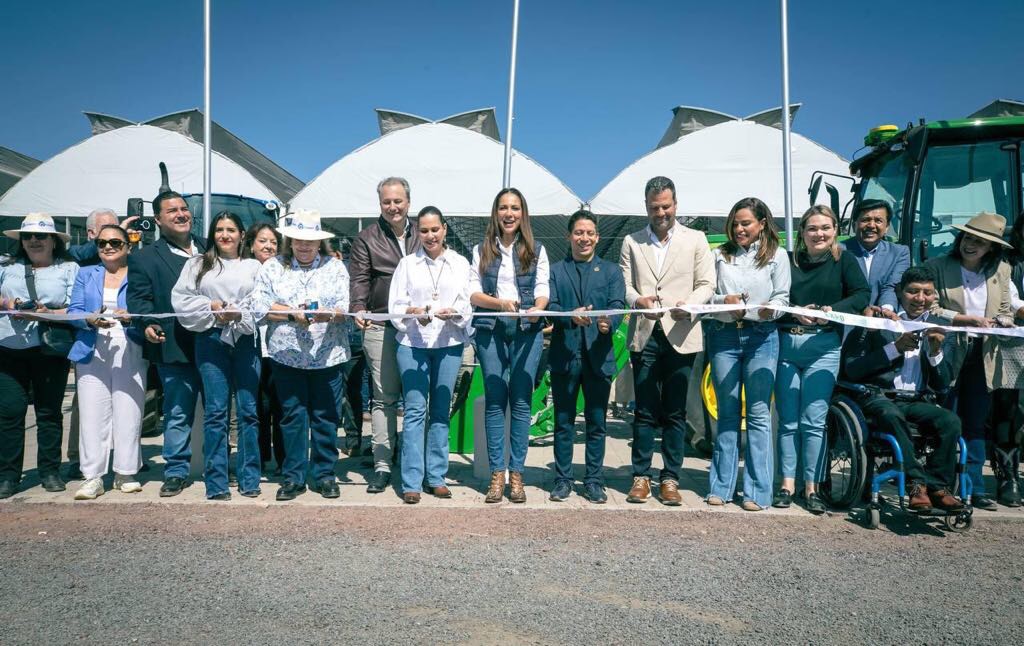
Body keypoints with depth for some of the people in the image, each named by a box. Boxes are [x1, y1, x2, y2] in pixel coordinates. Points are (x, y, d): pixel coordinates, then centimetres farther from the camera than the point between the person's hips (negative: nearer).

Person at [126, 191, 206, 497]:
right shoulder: (144, 258, 2)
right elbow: (139, 299, -4)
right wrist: (148, 325, -22)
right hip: (175, 349, -3)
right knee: (178, 414, 4)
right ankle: (176, 472, 17)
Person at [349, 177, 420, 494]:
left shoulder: (422, 236, 14)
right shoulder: (367, 238, 9)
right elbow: (360, 279, 1)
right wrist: (359, 308, -17)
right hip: (380, 327, -1)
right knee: (384, 397, 1)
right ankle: (382, 465, 7)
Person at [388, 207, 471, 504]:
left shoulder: (460, 263, 9)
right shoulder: (407, 263, 8)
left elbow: (467, 304, 3)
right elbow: (395, 304, 2)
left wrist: (453, 312, -18)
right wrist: (414, 312, -18)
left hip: (449, 344, 1)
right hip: (412, 344, -1)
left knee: (441, 411, 8)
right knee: (415, 410, -4)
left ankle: (436, 476, 18)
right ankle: (411, 482, 0)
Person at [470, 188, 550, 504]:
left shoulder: (536, 250, 10)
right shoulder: (482, 250, 11)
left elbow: (542, 289, 2)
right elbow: (473, 292, 4)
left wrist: (537, 309, -19)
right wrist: (501, 303, -13)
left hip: (526, 330, 0)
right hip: (490, 329, 0)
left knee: (521, 402, 0)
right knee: (494, 401, 0)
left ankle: (516, 473, 8)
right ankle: (497, 474, 7)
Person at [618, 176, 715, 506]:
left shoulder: (696, 239, 11)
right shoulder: (631, 242, 13)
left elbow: (707, 284, 5)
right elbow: (624, 285, 5)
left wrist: (689, 304, -16)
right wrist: (638, 300, -18)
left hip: (680, 335, 0)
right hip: (644, 334, 1)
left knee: (675, 412, 4)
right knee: (645, 410, 3)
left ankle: (670, 478, 12)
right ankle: (641, 476, 11)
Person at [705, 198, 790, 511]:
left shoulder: (777, 255, 6)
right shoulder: (720, 255, 9)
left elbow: (782, 298, 2)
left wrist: (768, 310, -19)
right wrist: (723, 300, -13)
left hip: (761, 337, -2)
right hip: (723, 335, 2)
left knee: (759, 414, -1)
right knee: (727, 413, 8)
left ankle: (757, 491, 6)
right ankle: (722, 486, 15)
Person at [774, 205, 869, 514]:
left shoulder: (843, 260, 7)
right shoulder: (788, 260, 9)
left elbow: (862, 294, -2)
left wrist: (834, 310, -17)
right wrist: (795, 312, -15)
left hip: (823, 346, -1)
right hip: (785, 343, 2)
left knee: (814, 421, -2)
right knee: (787, 420, 5)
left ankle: (812, 488, 9)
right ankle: (787, 484, 14)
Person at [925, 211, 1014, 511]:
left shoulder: (1001, 270, 11)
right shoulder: (937, 266, -2)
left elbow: (1005, 312, 14)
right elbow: (929, 309, -9)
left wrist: (998, 324, -8)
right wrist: (966, 319, -18)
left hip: (982, 356, 4)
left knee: (976, 425, 8)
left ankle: (973, 488, 16)